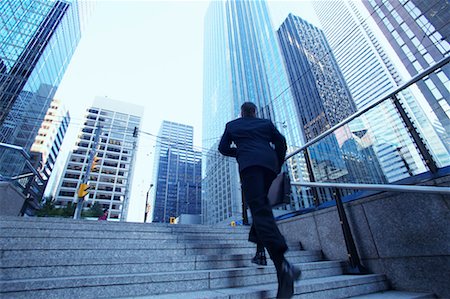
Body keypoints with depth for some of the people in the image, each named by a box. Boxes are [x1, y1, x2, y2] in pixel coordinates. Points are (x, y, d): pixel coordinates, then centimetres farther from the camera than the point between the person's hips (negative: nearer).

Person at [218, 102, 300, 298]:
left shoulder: (232, 125, 24)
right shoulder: (266, 123, 26)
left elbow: (223, 148, 18)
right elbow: (281, 142, 15)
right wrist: (278, 165, 23)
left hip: (249, 164, -4)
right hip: (270, 163, 4)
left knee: (259, 208, -17)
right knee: (261, 201, 25)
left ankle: (282, 265, -31)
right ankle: (258, 238, 18)